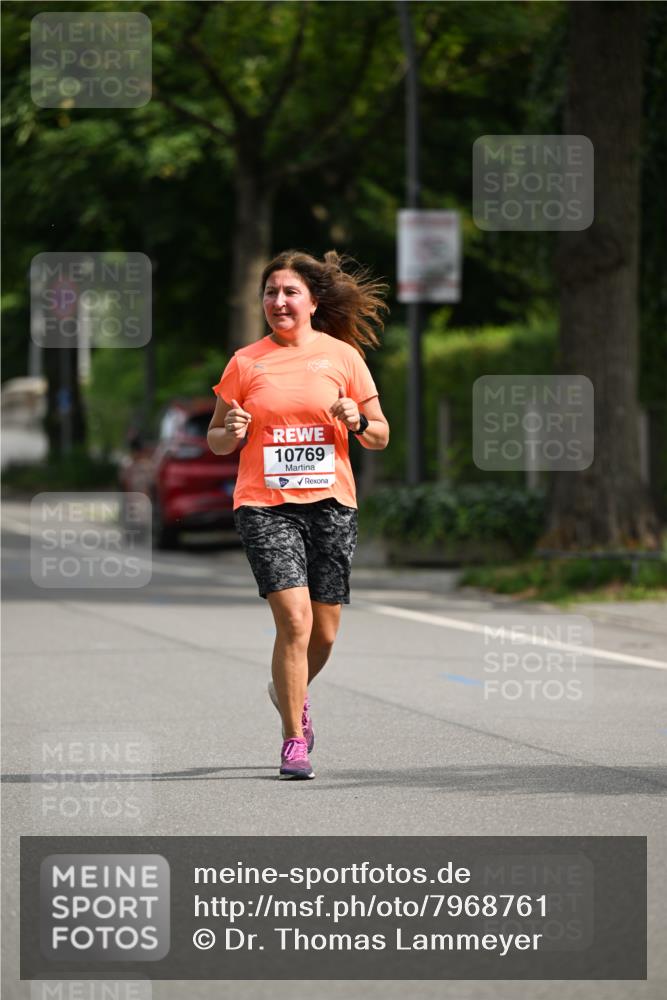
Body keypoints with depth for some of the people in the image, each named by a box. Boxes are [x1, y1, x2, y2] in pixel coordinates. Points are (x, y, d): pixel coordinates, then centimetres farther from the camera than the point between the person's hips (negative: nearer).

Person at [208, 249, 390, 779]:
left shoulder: (343, 356, 5)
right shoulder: (246, 363, 4)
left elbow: (381, 437, 10)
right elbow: (216, 440, 12)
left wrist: (357, 421, -12)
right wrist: (232, 432, -11)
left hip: (330, 502, 2)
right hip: (265, 505, -2)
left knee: (323, 632, 6)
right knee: (294, 619, -17)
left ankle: (290, 691, 39)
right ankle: (294, 739, -6)